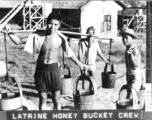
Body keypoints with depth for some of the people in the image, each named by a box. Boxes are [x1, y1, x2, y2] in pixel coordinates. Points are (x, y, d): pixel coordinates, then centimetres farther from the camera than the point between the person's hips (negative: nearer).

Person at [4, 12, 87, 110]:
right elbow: (18, 41, -4)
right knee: (43, 99, 10)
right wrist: (9, 32, -16)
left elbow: (69, 53, 7)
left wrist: (80, 64, 14)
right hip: (41, 69, 1)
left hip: (54, 68, -1)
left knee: (56, 99, 6)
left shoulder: (60, 38, -7)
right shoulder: (38, 36, -8)